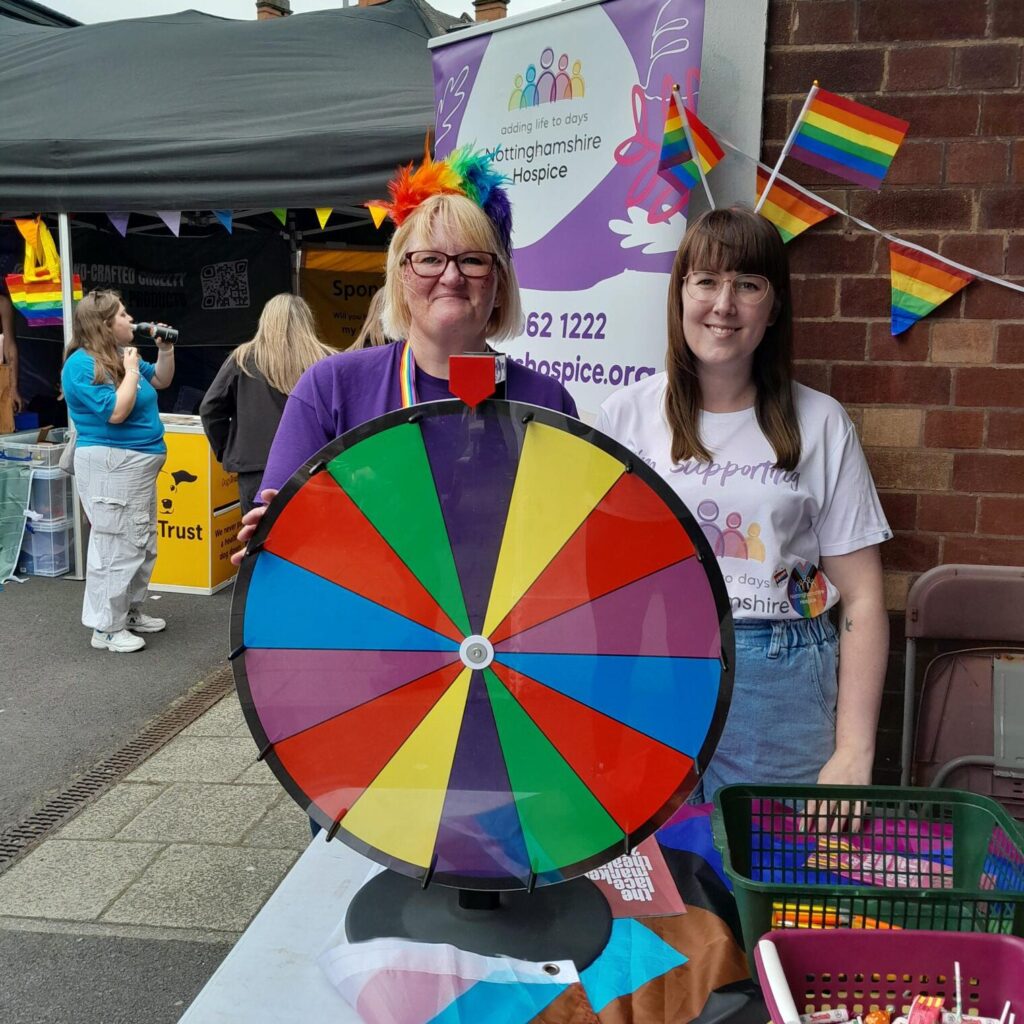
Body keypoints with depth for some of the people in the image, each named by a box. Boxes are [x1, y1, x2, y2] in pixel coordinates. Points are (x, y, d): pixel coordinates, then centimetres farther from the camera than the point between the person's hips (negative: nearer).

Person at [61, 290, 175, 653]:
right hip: (110, 464, -10)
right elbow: (116, 412, -25)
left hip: (138, 462, 10)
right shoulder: (82, 365, -16)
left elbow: (161, 381, 23)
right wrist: (131, 371, -16)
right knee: (117, 546, -7)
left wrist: (166, 349, 8)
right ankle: (107, 629, 1)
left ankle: (130, 612, 30)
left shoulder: (120, 354, 10)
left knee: (143, 543, 17)